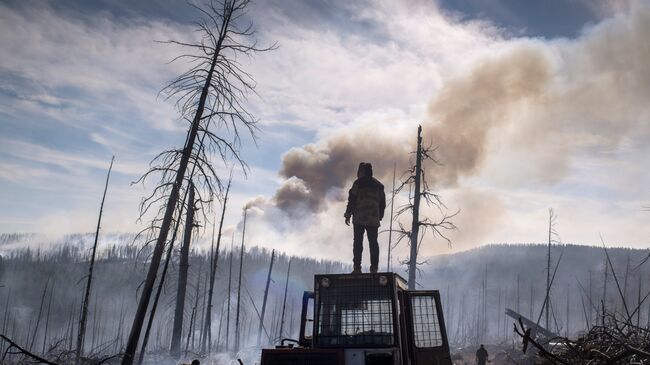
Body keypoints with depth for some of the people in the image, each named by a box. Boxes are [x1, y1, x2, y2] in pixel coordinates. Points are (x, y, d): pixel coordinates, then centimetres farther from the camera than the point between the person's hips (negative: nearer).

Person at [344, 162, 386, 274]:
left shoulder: (358, 183, -1)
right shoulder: (379, 185, 16)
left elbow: (352, 200, -5)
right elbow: (383, 203, 18)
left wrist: (348, 215, 0)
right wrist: (380, 216, 24)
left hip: (359, 218, -4)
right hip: (374, 219, 4)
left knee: (358, 242, -2)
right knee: (373, 242, 5)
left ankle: (357, 267, -7)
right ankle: (374, 268, 2)